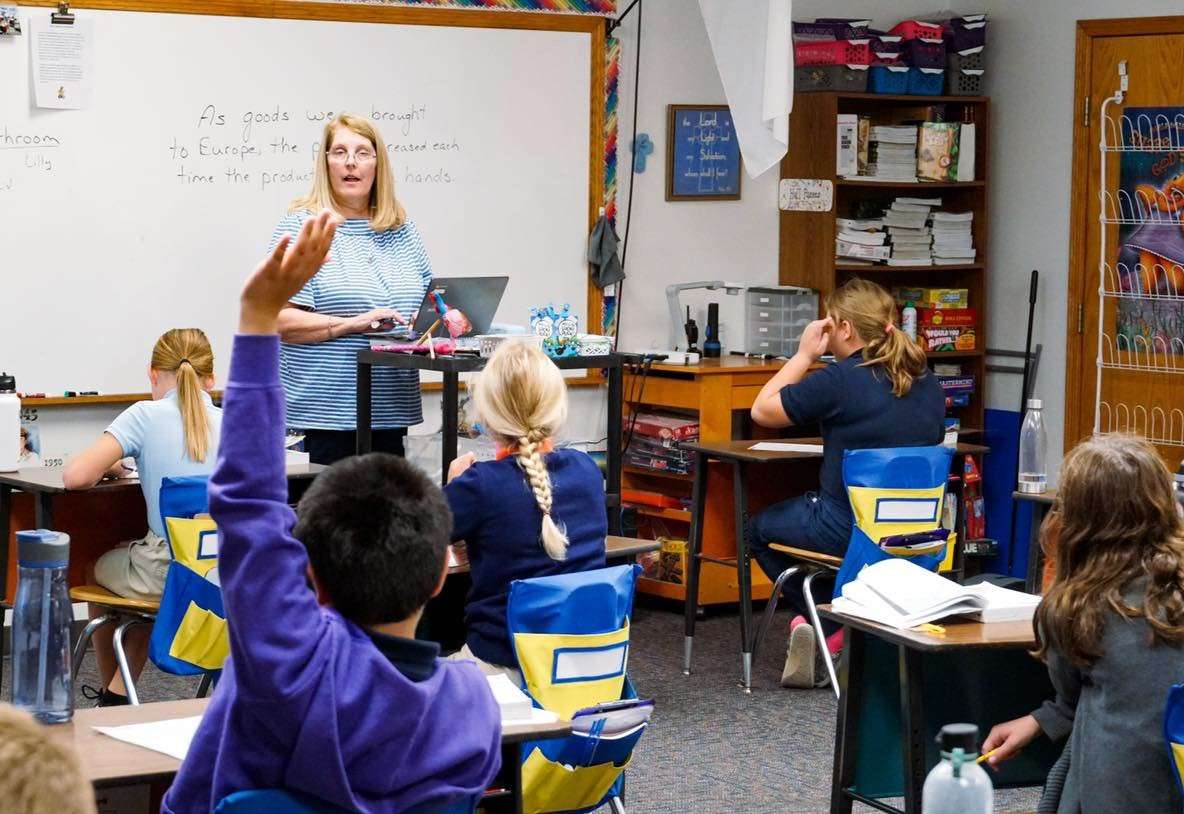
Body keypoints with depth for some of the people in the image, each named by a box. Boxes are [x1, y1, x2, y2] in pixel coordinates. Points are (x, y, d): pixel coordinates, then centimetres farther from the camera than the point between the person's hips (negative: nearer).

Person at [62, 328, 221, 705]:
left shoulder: (147, 416, -7)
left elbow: (75, 476, -15)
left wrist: (109, 466, 8)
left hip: (170, 575, -4)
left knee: (102, 568, 30)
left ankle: (111, 696, 43)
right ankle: (120, 692, 32)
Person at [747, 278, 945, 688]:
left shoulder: (840, 380, -17)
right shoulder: (927, 382, 4)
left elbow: (762, 410, -8)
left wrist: (804, 355, 1)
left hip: (848, 531, -7)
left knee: (761, 528, 24)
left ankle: (824, 623, 14)